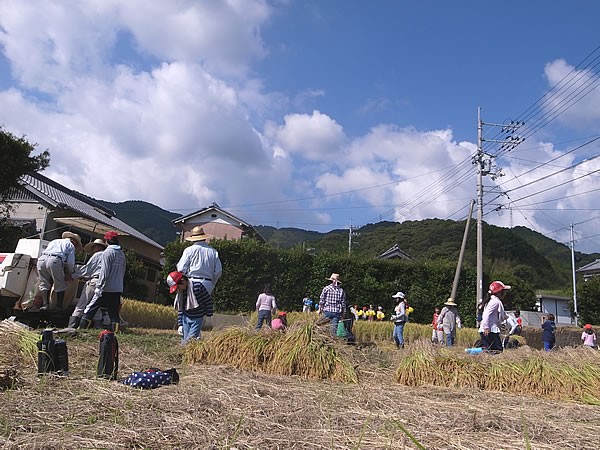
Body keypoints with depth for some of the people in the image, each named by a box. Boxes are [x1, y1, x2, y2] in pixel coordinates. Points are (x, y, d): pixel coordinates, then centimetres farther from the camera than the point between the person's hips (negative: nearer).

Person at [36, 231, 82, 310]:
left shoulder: (54, 241, 38)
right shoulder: (71, 245, 21)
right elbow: (70, 262, 11)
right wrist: (69, 273, 25)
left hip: (41, 259, 5)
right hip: (54, 260, -5)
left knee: (44, 284, 15)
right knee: (60, 286, 6)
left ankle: (45, 304, 5)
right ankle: (59, 306, 3)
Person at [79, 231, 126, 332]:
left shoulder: (107, 252, -8)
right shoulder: (122, 254, 12)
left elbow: (104, 271, -15)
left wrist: (98, 286, -15)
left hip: (107, 289, -6)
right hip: (118, 289, 6)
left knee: (90, 308, 4)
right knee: (114, 312, 9)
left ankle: (82, 329, 6)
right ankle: (115, 332, 5)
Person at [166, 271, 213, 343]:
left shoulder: (197, 286, -17)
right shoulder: (180, 293, 0)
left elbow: (208, 300, -10)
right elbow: (180, 310, 9)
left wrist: (209, 315, -6)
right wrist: (180, 325, 5)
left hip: (197, 319, -5)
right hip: (186, 318, 6)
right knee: (184, 341, 2)